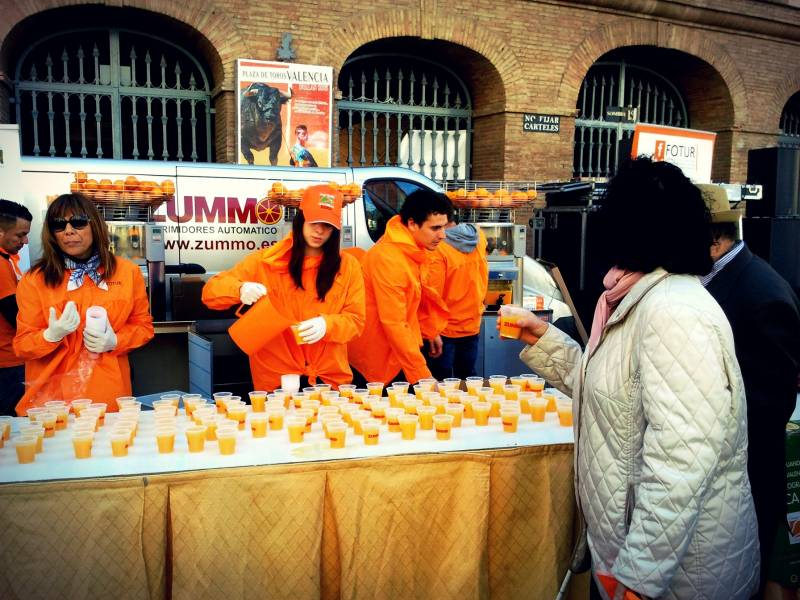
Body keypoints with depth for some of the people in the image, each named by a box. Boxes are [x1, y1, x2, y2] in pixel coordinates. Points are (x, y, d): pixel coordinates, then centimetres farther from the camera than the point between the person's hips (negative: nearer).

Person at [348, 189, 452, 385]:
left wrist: (431, 332, 22)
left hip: (399, 352, 8)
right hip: (377, 362, -8)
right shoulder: (388, 258, -28)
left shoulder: (414, 248, 0)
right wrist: (422, 375, -24)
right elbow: (394, 324, -27)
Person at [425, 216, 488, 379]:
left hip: (445, 330, -5)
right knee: (467, 377, 17)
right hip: (472, 325, 6)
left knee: (441, 382, 7)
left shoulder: (437, 250, -22)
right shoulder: (479, 237, -3)